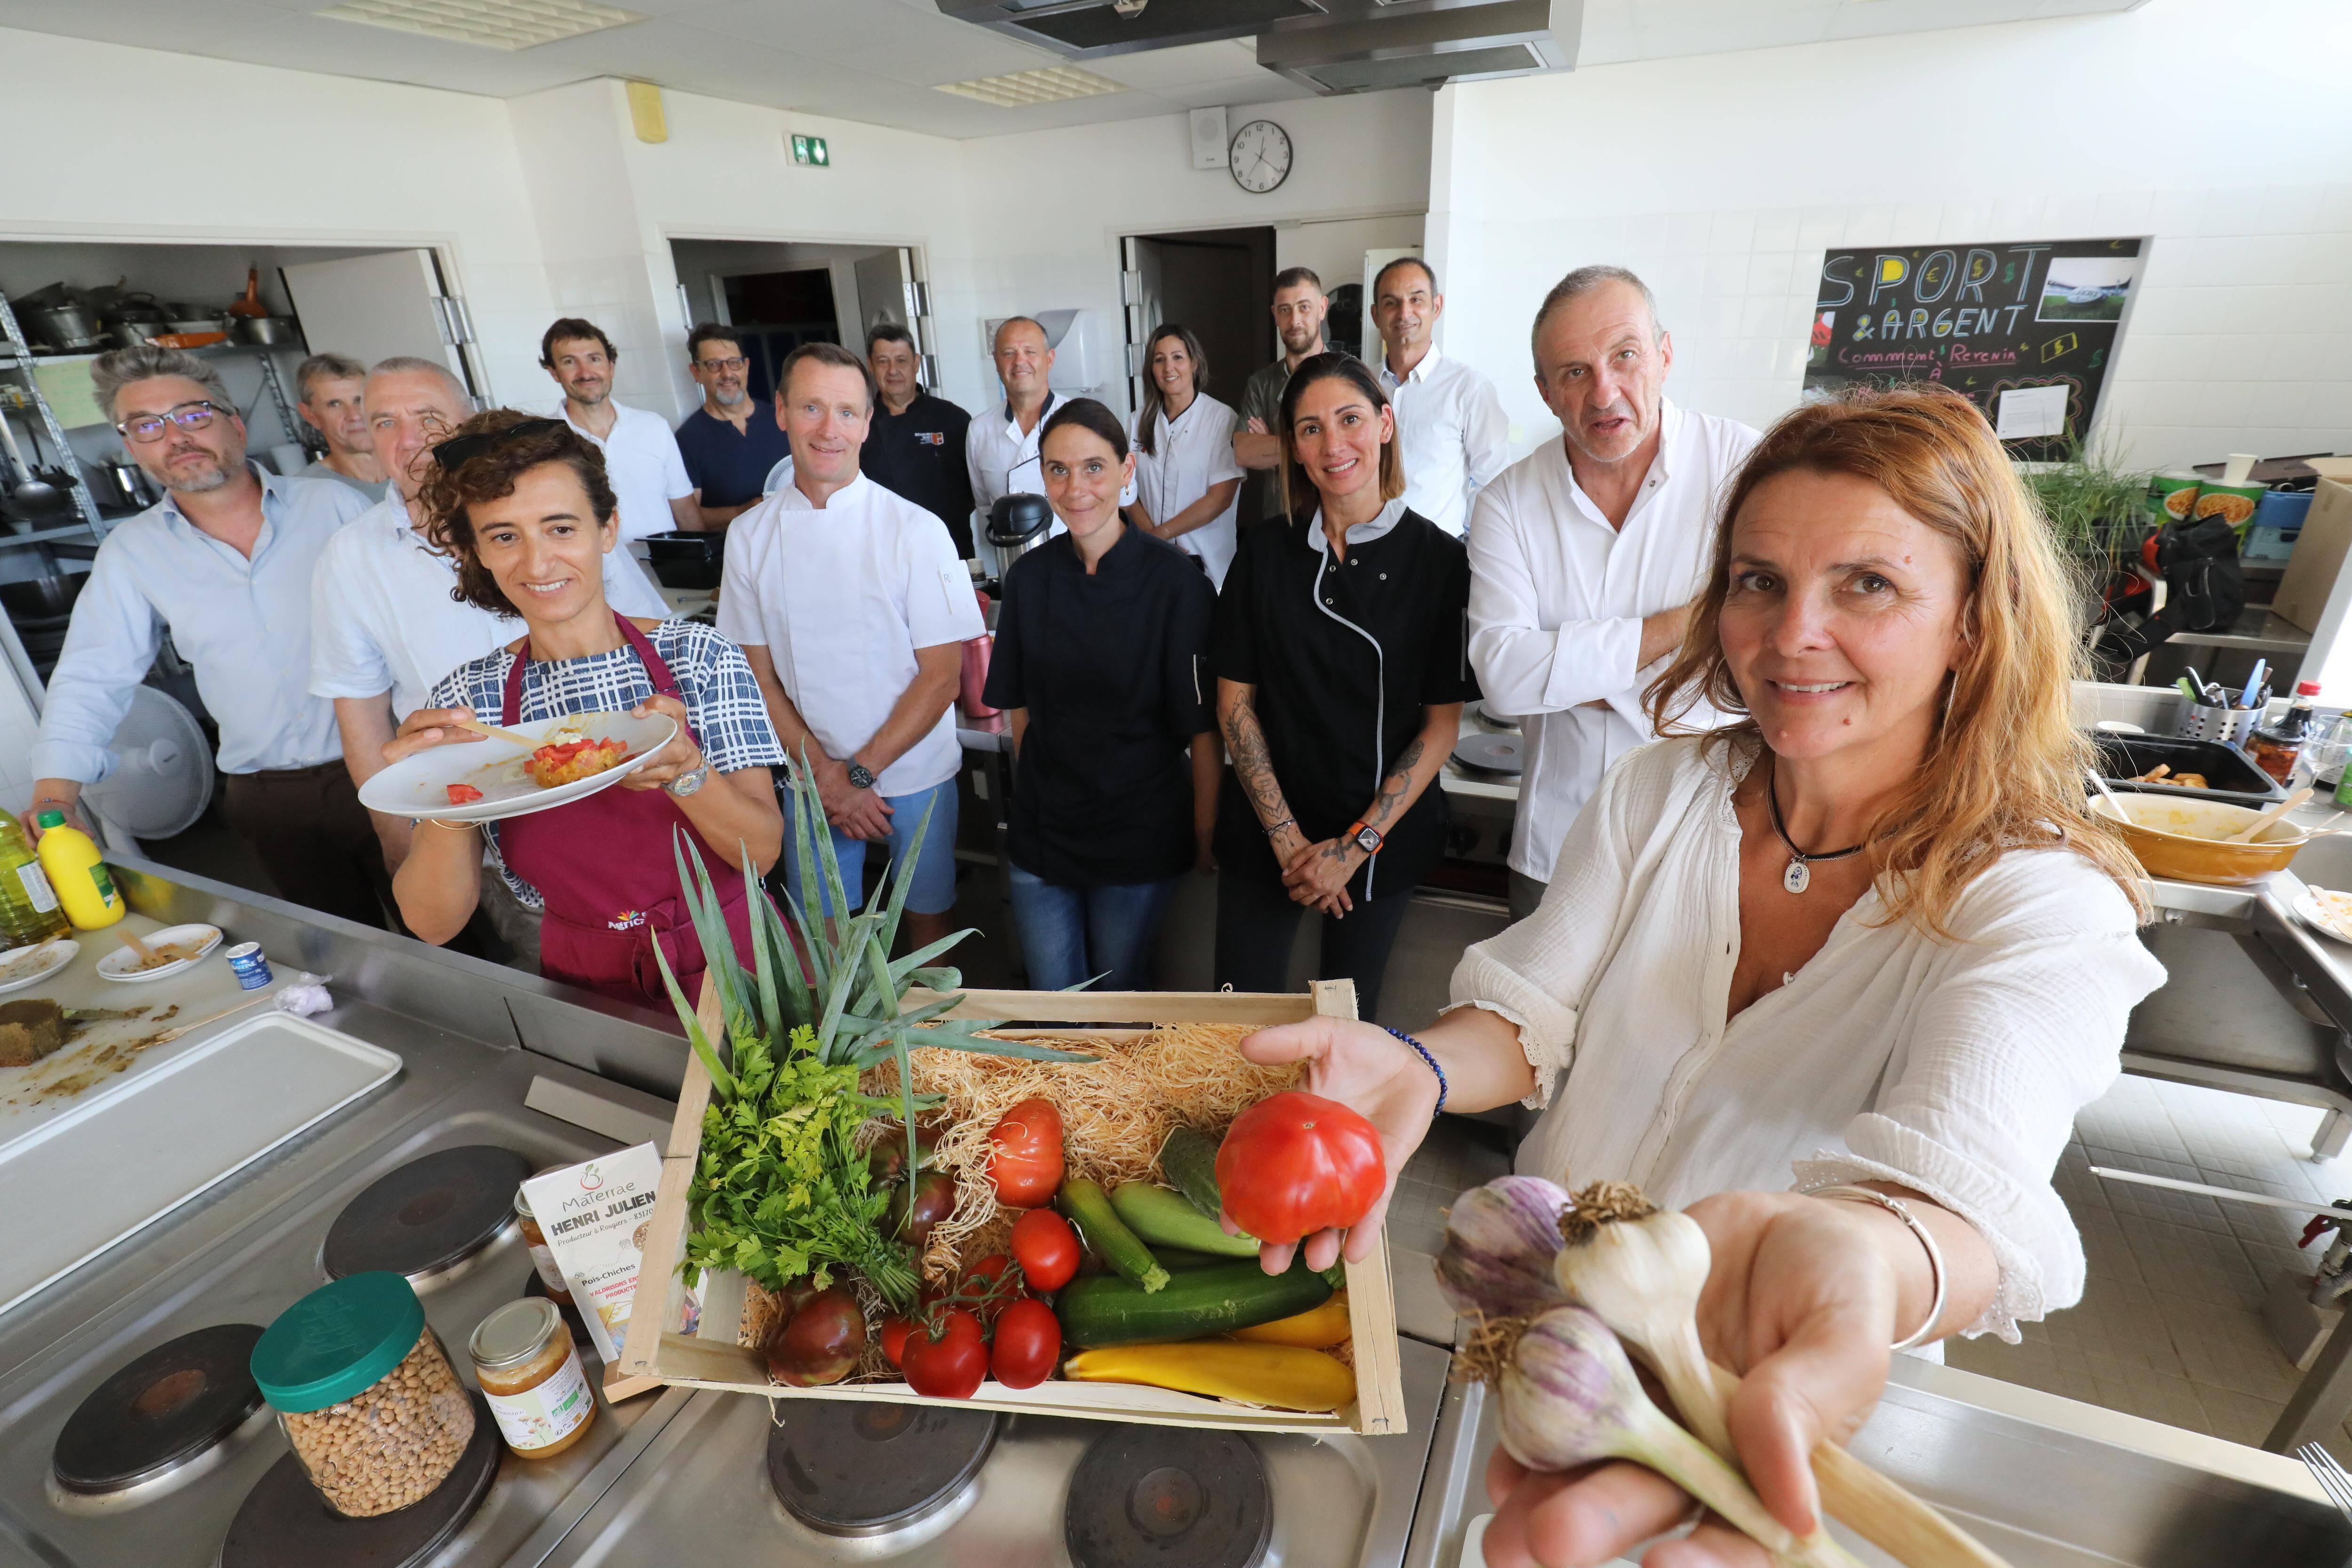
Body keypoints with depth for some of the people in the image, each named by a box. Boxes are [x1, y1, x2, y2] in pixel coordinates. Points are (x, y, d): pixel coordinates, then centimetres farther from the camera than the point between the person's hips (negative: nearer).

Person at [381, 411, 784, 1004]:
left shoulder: (699, 656, -6)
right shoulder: (466, 698, -1)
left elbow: (761, 852, -10)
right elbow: (434, 924, -3)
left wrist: (684, 770, -28)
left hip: (730, 963, -1)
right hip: (588, 989, 1)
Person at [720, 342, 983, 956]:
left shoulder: (917, 531, -11)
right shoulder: (751, 535, -2)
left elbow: (942, 675, -11)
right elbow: (759, 677, 1)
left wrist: (860, 772, -14)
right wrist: (824, 774, -10)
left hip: (914, 774, -2)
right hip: (809, 776, 2)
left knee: (927, 921, 12)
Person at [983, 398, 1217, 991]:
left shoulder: (1174, 579, -14)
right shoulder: (1029, 577, -1)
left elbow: (1204, 727, -12)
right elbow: (1021, 705, 9)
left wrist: (1206, 839, -10)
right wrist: (1038, 796, 8)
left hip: (1139, 837, -3)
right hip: (1042, 832, 4)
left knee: (1119, 995, 16)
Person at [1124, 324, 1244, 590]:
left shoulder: (1222, 418, -7)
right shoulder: (1140, 421, 5)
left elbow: (1220, 498, -12)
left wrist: (1160, 533, -11)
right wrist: (1150, 536, -13)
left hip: (1207, 560, -3)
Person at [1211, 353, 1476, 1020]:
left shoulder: (1436, 558, -6)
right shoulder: (1266, 552, -2)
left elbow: (1443, 722, -6)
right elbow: (1235, 701, -2)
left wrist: (1358, 843, -11)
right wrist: (1288, 838, -8)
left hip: (1385, 835, 0)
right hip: (1266, 832, 1)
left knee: (1349, 1013, 15)